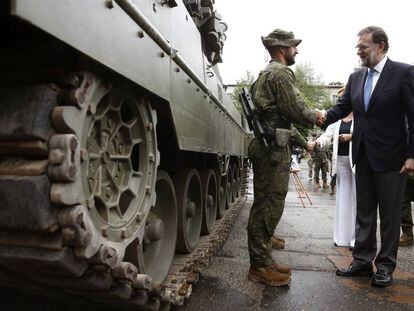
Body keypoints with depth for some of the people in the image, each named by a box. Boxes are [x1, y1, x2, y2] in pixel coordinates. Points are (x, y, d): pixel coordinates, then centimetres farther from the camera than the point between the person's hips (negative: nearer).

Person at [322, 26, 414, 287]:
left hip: (390, 157, -5)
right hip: (363, 156, 6)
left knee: (389, 215, 7)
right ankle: (363, 261, 25)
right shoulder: (355, 77, 9)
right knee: (364, 212, 13)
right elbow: (342, 107, 5)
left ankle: (386, 266, 22)